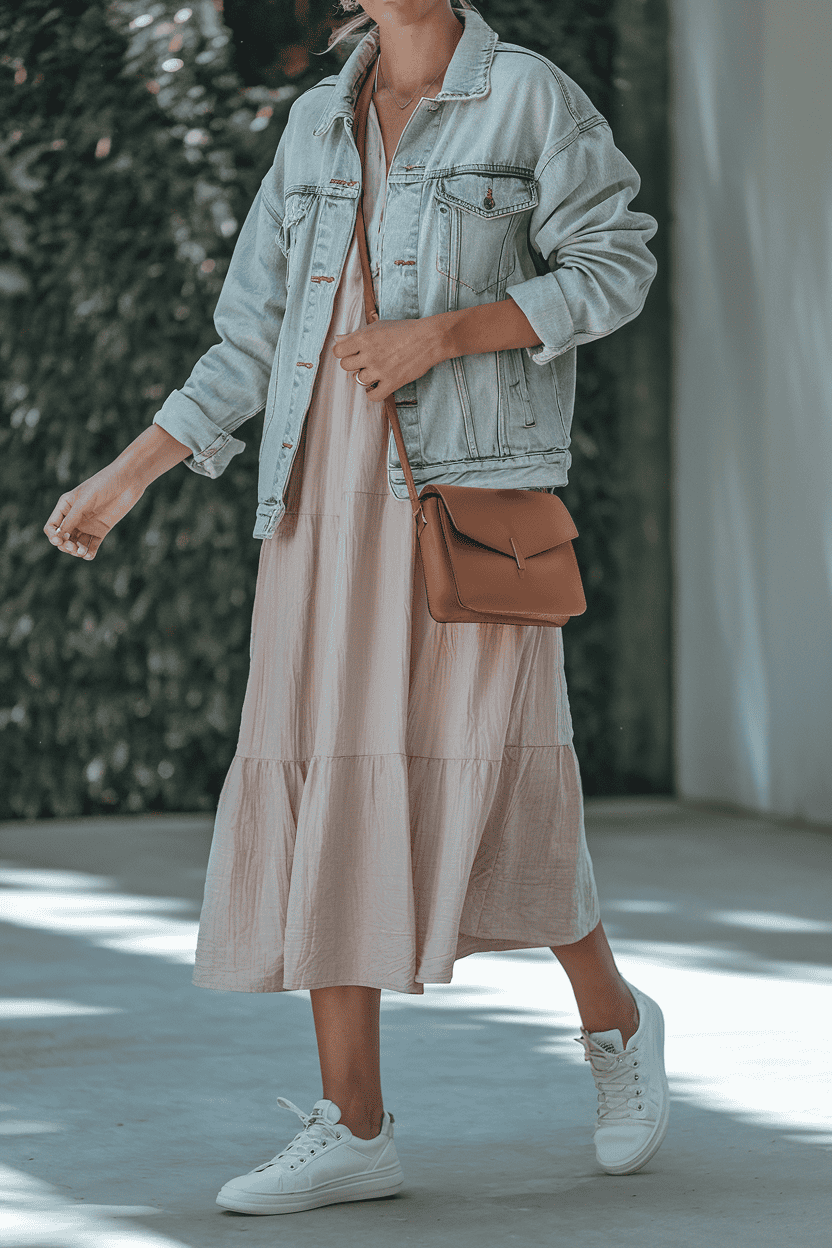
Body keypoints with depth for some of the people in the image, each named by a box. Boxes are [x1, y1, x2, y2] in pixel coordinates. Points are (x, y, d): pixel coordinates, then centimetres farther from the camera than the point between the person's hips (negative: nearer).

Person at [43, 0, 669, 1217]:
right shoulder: (319, 123, 15)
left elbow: (614, 267, -3)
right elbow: (255, 336, 16)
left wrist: (443, 332, -15)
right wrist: (125, 476, 13)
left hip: (473, 495, -5)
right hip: (327, 506, 5)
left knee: (489, 792, -9)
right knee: (322, 798, -1)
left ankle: (613, 1020, 18)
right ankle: (353, 1129, 3)